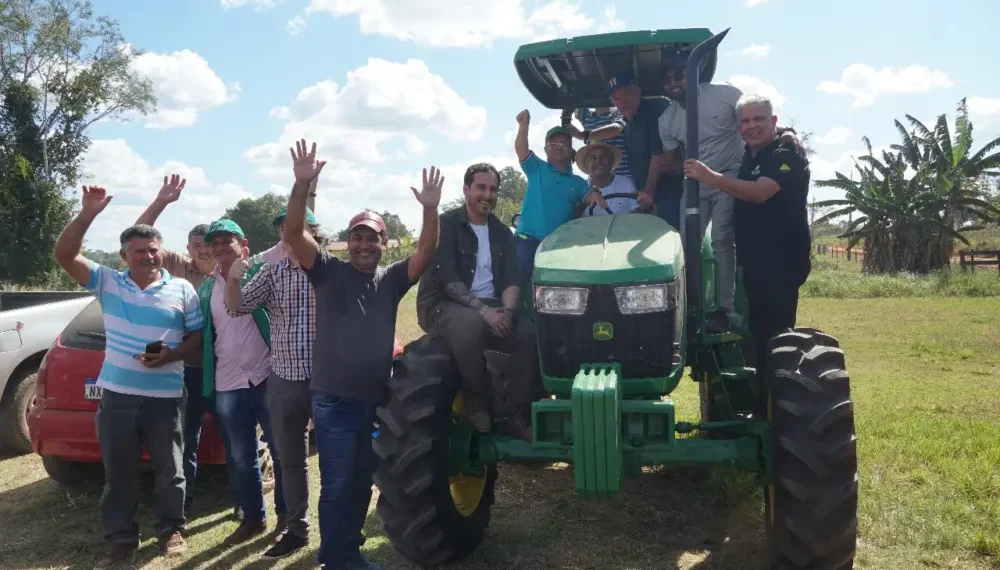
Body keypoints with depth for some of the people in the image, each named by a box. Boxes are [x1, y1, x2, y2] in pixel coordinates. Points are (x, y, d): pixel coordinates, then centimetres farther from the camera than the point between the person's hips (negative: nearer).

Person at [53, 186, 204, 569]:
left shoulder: (182, 290, 0)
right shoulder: (107, 283, 3)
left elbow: (198, 336, 3)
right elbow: (65, 254, -6)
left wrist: (170, 356, -16)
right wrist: (88, 213, -16)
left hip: (166, 396, -1)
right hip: (116, 394, 2)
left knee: (169, 469, 9)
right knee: (118, 472, 10)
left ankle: (170, 529, 27)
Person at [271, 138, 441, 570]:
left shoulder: (392, 280, 5)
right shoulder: (329, 272, -3)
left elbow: (426, 253, -9)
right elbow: (293, 233, -16)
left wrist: (430, 209, -23)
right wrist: (302, 184, -28)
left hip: (376, 399, 4)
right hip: (335, 400, -4)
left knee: (362, 482, 16)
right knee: (337, 485, 0)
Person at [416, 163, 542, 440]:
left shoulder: (501, 232, 12)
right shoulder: (446, 225, -6)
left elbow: (511, 280, 5)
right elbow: (446, 279, -16)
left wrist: (507, 310, -17)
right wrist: (483, 310, -27)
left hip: (490, 308, 5)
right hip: (443, 306, -5)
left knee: (530, 333, -22)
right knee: (471, 323, -39)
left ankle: (516, 412, -10)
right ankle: (476, 401, -17)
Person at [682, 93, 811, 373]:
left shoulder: (786, 156, -12)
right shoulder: (747, 156, 15)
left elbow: (759, 193, -28)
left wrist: (710, 177, -31)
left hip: (781, 262, -9)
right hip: (754, 261, 9)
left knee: (774, 335, -9)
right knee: (758, 332, 15)